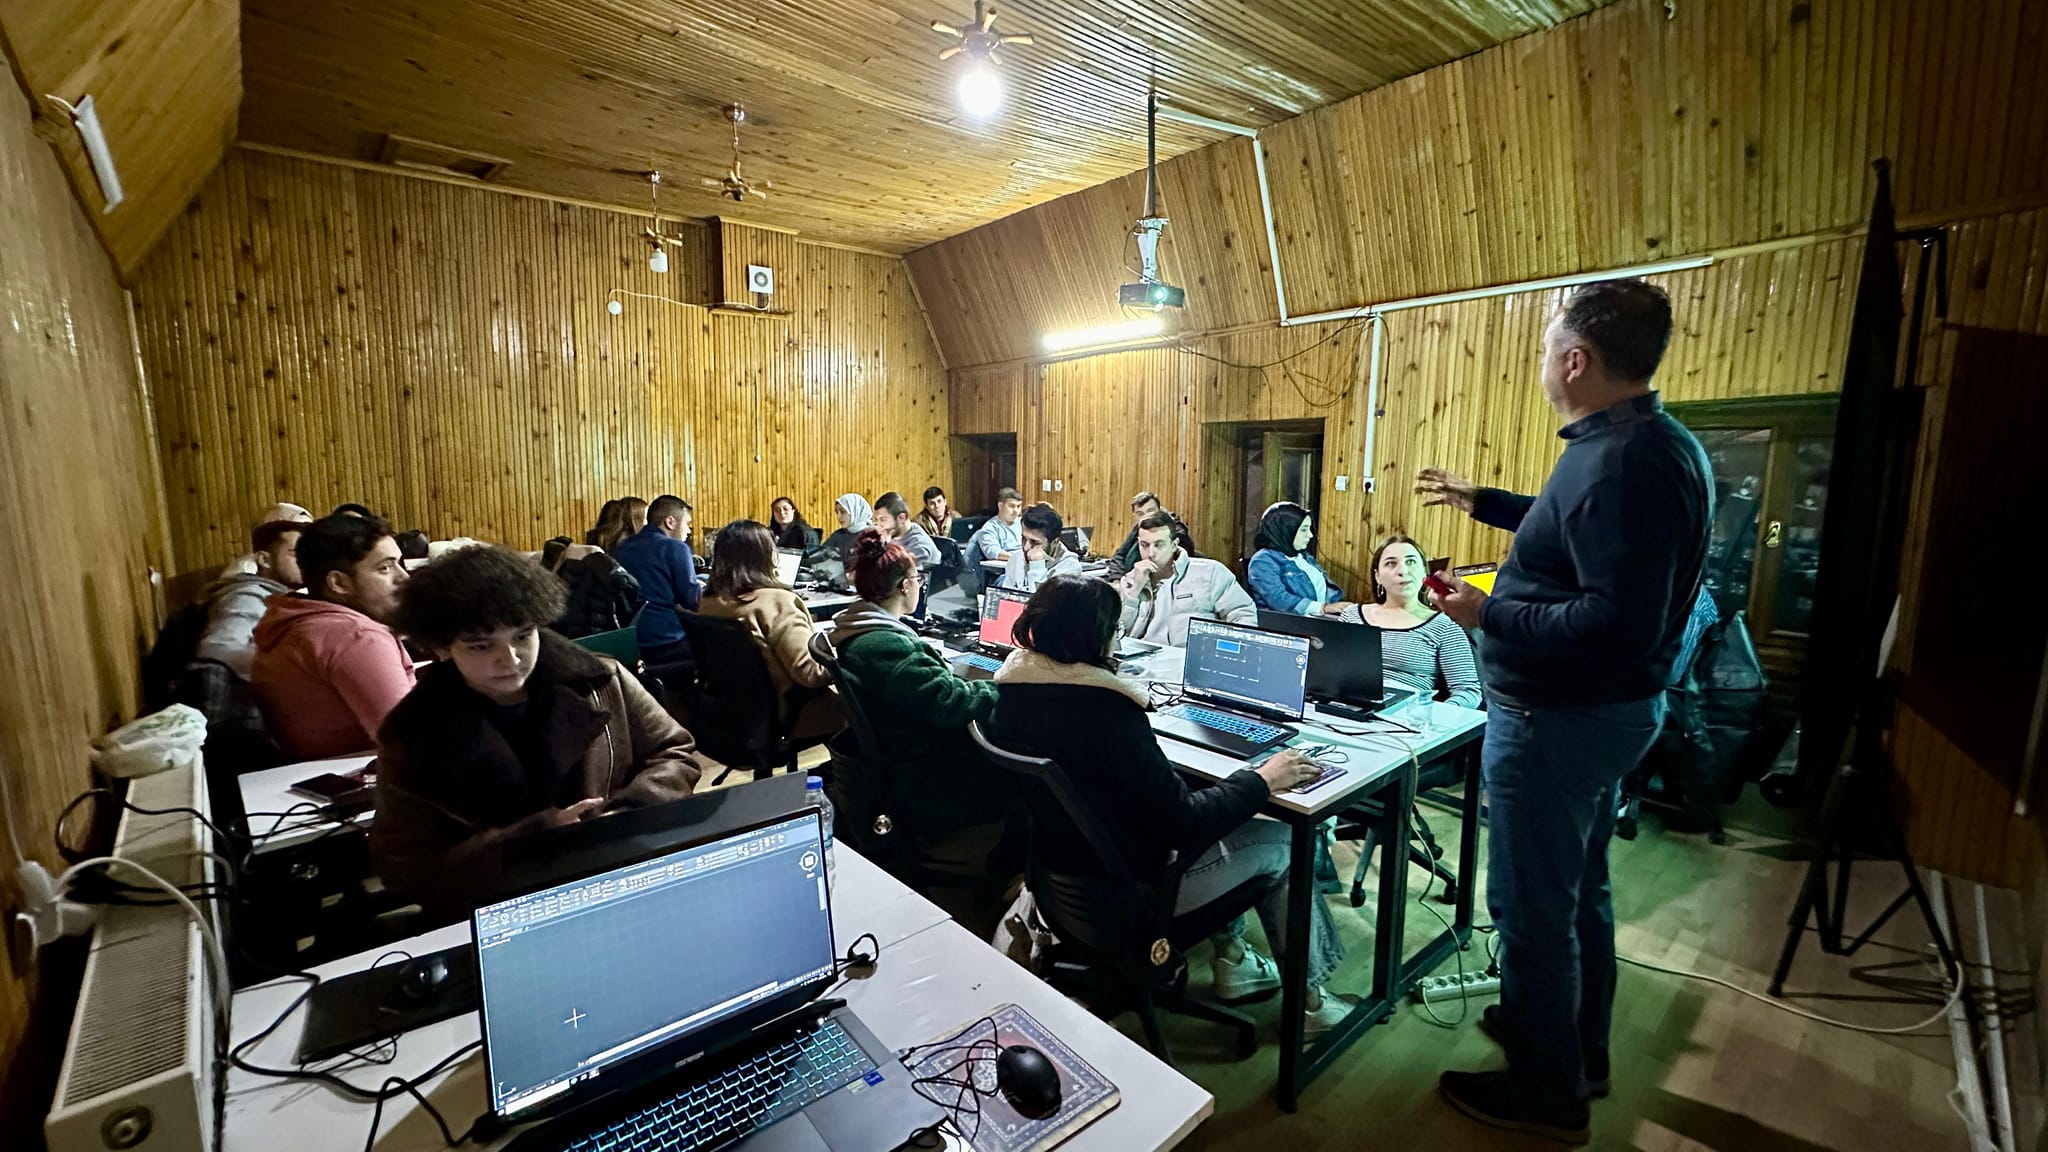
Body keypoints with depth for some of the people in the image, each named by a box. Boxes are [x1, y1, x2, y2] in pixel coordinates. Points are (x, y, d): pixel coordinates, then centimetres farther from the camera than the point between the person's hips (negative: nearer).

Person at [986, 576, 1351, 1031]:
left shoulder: (1010, 690, -8)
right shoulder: (1105, 709, -33)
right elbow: (1184, 819, -24)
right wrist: (1262, 780, -11)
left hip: (1055, 865, 8)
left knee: (1217, 810, 24)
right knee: (1282, 841, 10)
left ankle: (1230, 957, 32)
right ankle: (1307, 999, 27)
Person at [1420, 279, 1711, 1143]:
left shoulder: (1622, 461, -27)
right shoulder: (1649, 443, 7)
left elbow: (1620, 621, -32)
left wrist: (1488, 615, -23)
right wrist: (1478, 501, 30)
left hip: (1557, 719, -11)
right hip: (1604, 709, 11)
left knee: (1533, 906, 6)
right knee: (1578, 890, 23)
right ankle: (1578, 1054, 42)